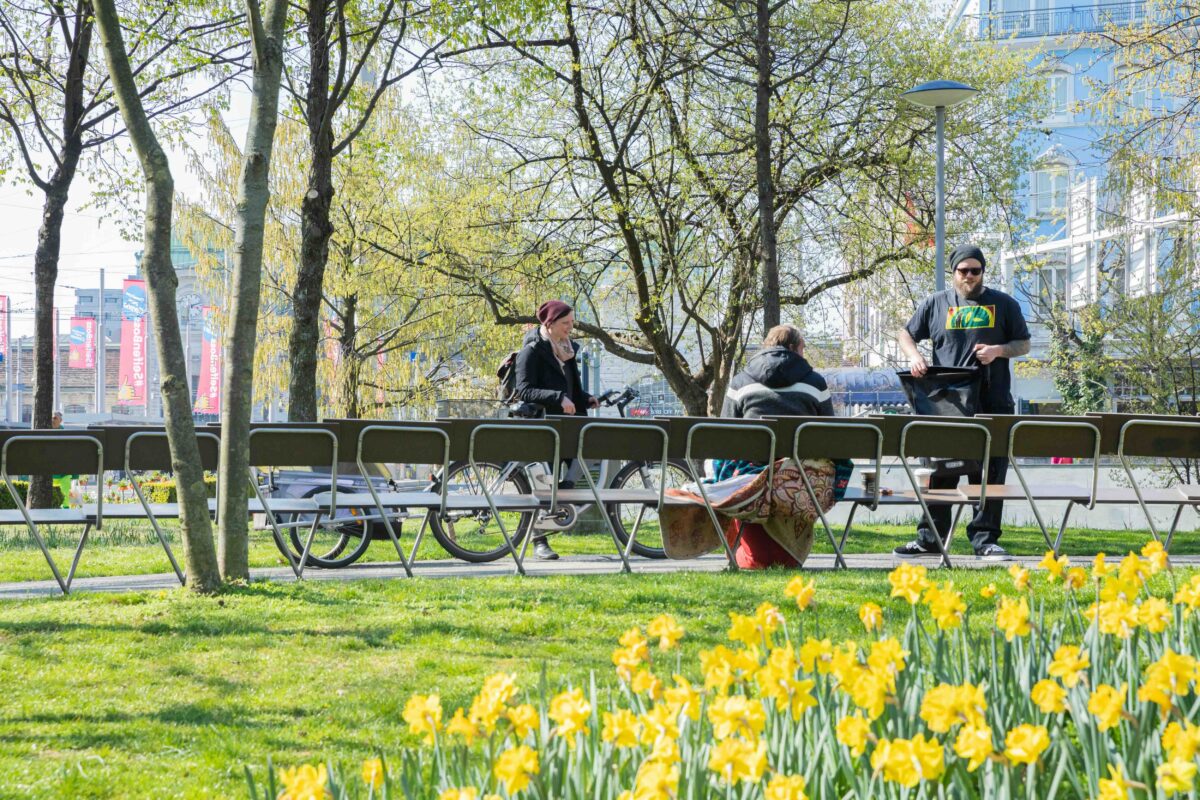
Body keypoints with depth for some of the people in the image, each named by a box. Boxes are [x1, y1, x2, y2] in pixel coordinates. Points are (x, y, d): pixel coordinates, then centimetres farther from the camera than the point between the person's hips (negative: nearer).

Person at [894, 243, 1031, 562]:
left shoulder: (1003, 304, 10)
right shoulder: (936, 304, 11)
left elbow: (1024, 344, 13)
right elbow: (906, 333, 18)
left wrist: (999, 350, -7)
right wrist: (914, 355, -2)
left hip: (993, 404, 0)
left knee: (990, 473, -1)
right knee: (940, 471, 4)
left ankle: (985, 539, 5)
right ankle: (929, 538, 10)